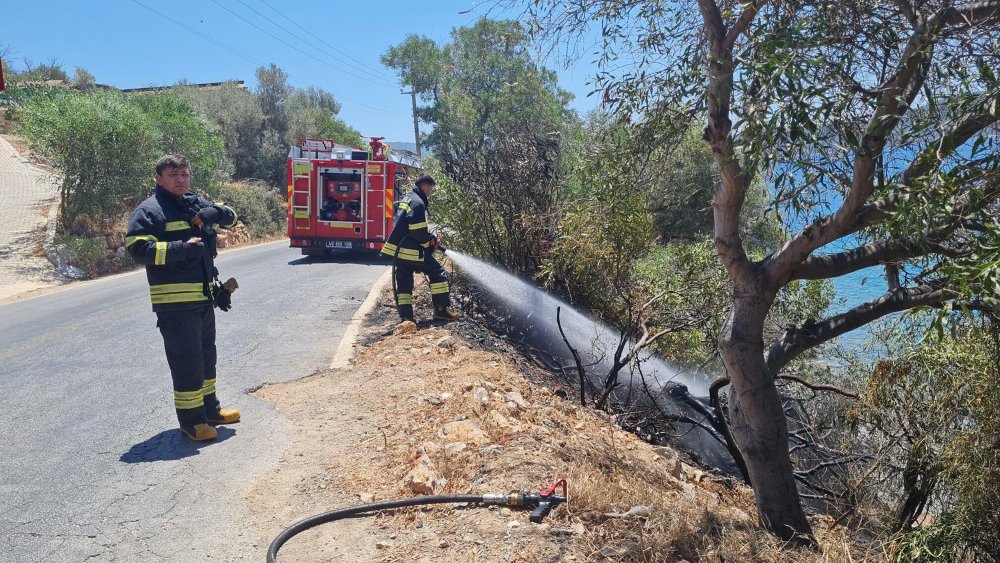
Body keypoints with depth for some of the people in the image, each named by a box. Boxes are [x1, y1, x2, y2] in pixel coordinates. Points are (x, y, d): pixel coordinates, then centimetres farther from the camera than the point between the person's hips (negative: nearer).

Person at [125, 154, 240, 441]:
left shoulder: (196, 204, 14)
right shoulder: (149, 211, -9)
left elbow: (230, 216, 21)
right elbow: (138, 248, -20)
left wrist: (214, 212, -2)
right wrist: (182, 248, -25)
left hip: (204, 297, 9)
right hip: (175, 302, -8)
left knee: (206, 355, 19)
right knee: (186, 360, -5)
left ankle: (210, 409, 34)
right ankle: (191, 420, 6)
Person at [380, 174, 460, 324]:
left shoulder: (406, 199, 18)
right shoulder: (418, 202, -13)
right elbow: (418, 231, -19)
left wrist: (429, 238, 14)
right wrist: (428, 244, -2)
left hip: (398, 249, 9)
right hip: (411, 250, -9)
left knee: (404, 283, 9)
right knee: (437, 273, 1)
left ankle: (406, 317, 6)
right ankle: (441, 310, 3)